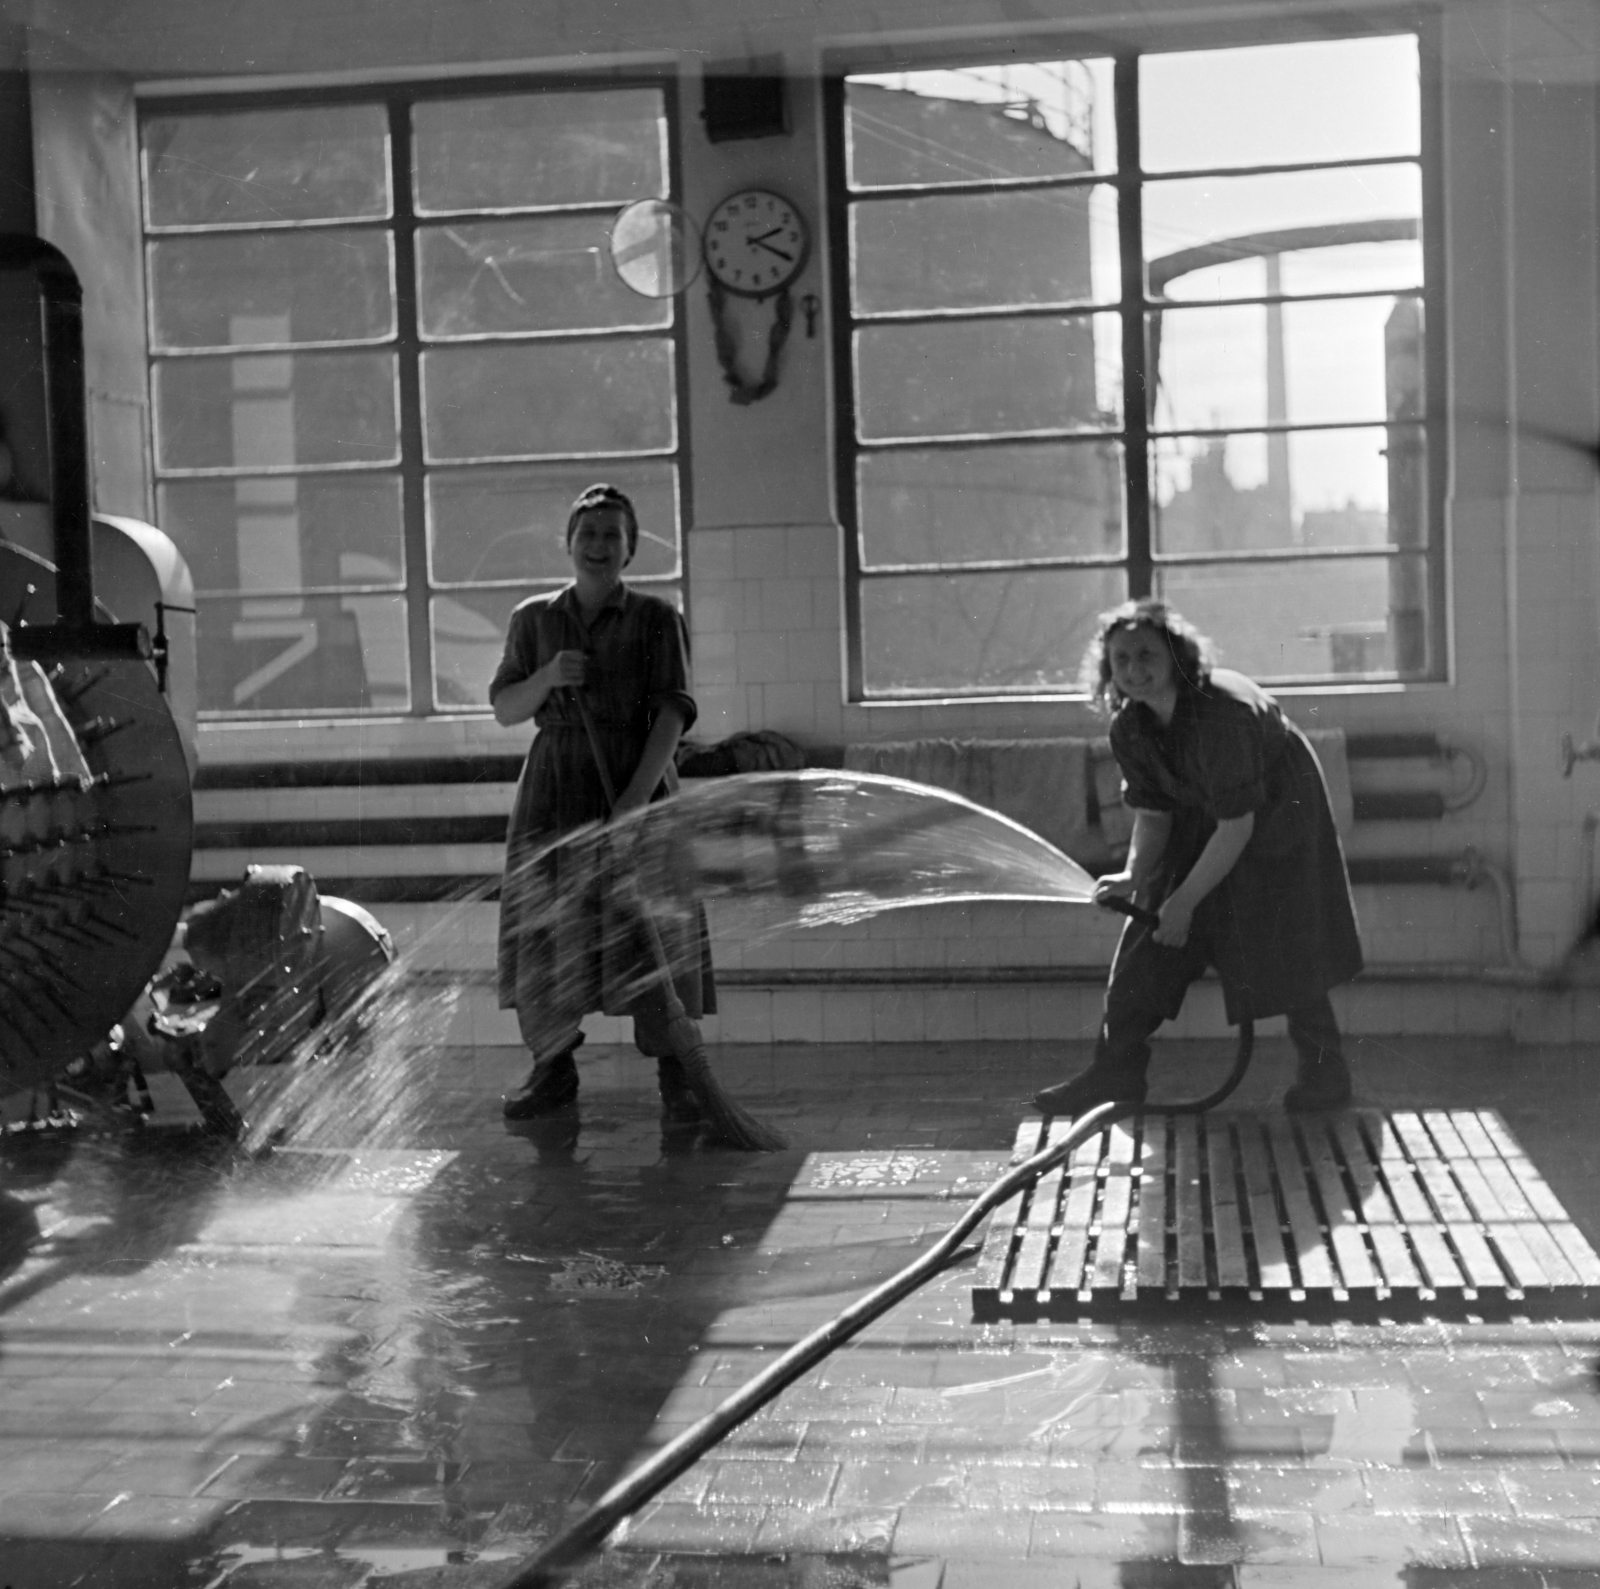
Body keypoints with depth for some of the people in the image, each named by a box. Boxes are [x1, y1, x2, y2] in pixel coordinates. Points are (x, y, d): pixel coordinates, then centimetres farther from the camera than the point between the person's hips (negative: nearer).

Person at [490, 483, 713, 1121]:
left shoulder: (657, 619, 1)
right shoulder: (533, 619, 10)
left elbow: (672, 711, -8)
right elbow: (503, 709, 9)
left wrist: (638, 792, -21)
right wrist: (547, 677, -12)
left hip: (638, 783, -3)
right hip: (554, 788, 3)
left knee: (653, 928, -7)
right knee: (546, 929, 3)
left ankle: (675, 1074, -2)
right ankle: (553, 1069, 16)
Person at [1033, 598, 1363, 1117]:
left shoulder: (1221, 714, -35)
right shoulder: (1129, 729, -12)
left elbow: (1237, 826, -30)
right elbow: (1152, 813, -1)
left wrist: (1185, 901, -26)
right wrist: (1135, 875, -20)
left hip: (1276, 817, -7)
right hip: (1201, 825, 7)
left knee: (1284, 947, -10)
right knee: (1147, 943, 1)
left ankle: (1324, 1069, 10)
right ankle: (1117, 1071, 8)